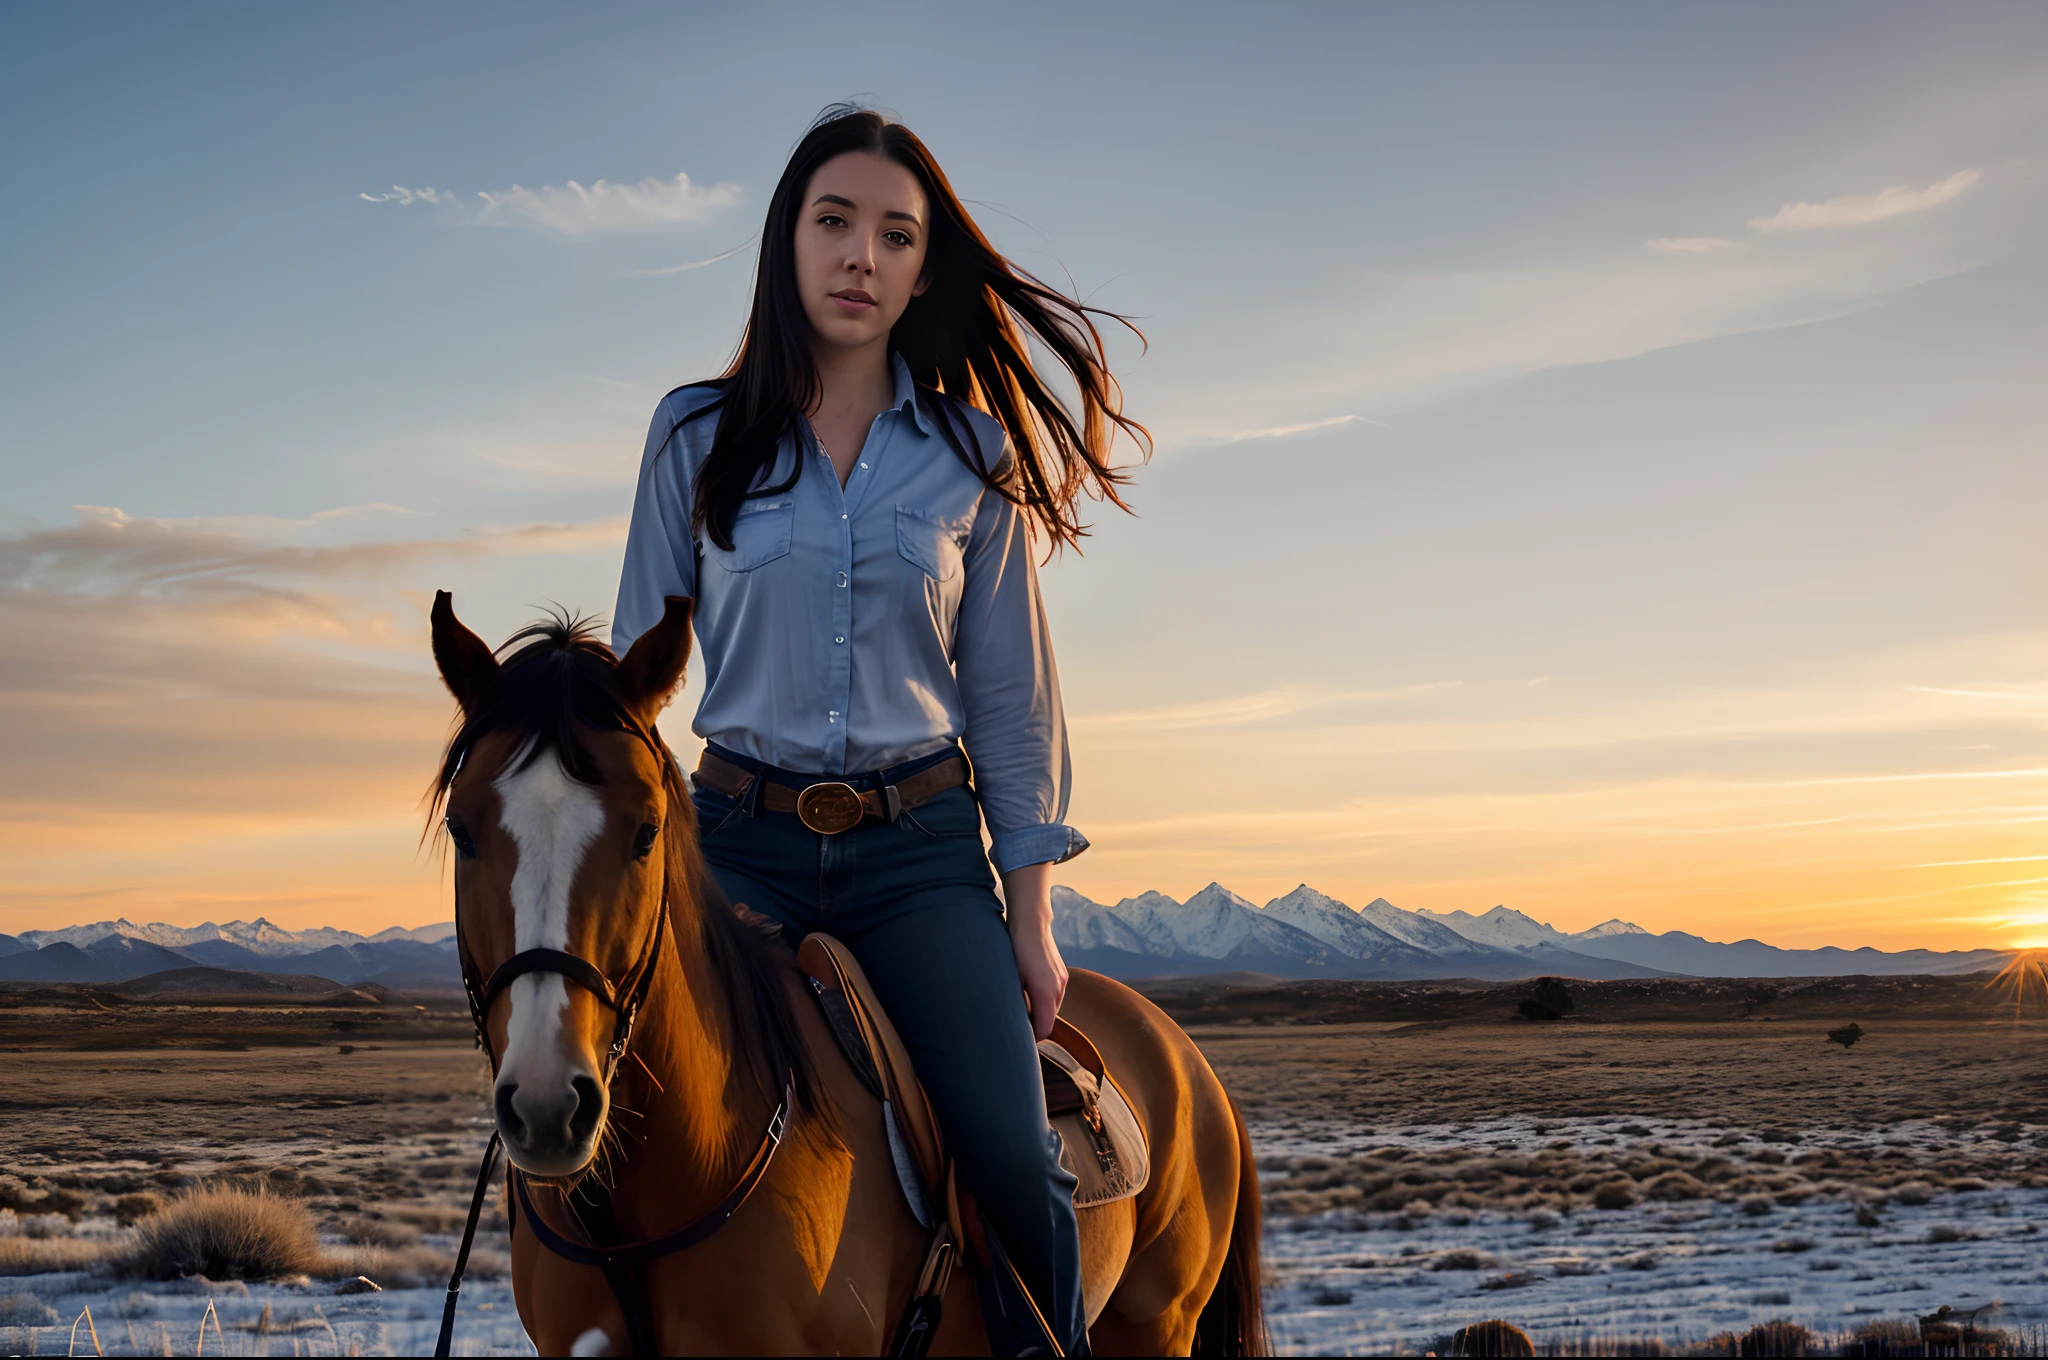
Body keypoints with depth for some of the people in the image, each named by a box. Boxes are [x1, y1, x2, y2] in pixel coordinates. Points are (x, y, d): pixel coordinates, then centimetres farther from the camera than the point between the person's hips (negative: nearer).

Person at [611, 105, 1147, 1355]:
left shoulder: (974, 452, 3)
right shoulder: (695, 437, 3)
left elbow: (1011, 691, 5)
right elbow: (638, 668, 7)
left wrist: (1031, 917, 3)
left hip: (923, 845, 0)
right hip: (741, 840, 1)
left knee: (1016, 1163, -15)